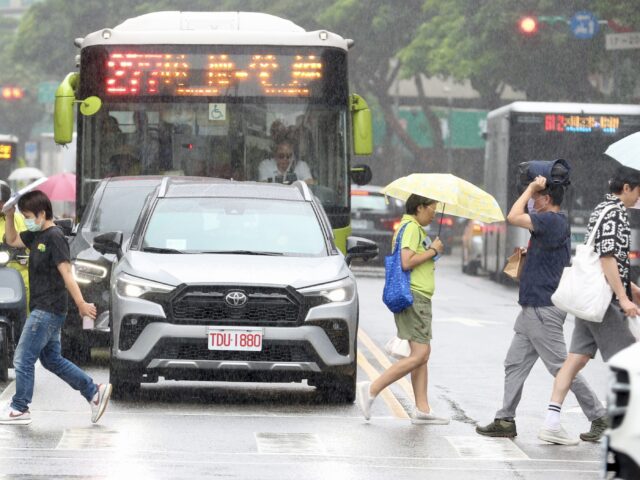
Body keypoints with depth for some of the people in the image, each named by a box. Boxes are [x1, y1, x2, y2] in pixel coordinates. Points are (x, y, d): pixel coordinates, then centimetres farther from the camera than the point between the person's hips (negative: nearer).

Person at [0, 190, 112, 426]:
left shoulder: (54, 237, -16)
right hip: (42, 310, 10)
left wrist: (81, 304, -23)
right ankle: (94, 392, 16)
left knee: (23, 359, -4)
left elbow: (66, 272, -21)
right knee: (51, 359, 15)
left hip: (48, 311, -10)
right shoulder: (36, 235, 11)